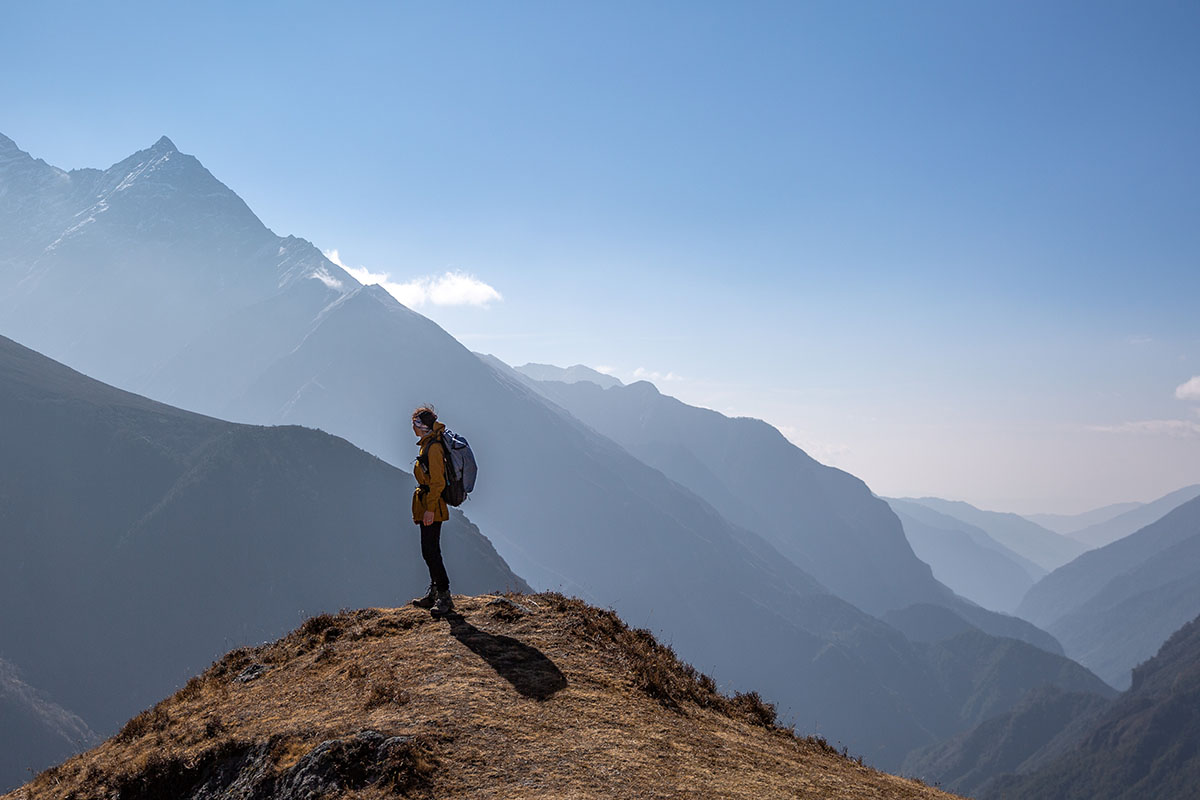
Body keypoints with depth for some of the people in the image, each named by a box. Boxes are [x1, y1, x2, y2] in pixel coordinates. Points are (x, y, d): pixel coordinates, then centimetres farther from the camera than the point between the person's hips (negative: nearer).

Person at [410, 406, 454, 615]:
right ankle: (434, 594, 23)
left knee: (430, 553, -12)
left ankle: (444, 598, -11)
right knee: (430, 552, 15)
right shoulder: (427, 445, 15)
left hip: (432, 507, -11)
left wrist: (430, 509, -23)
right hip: (427, 507, 11)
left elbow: (437, 482, -21)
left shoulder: (433, 447, -17)